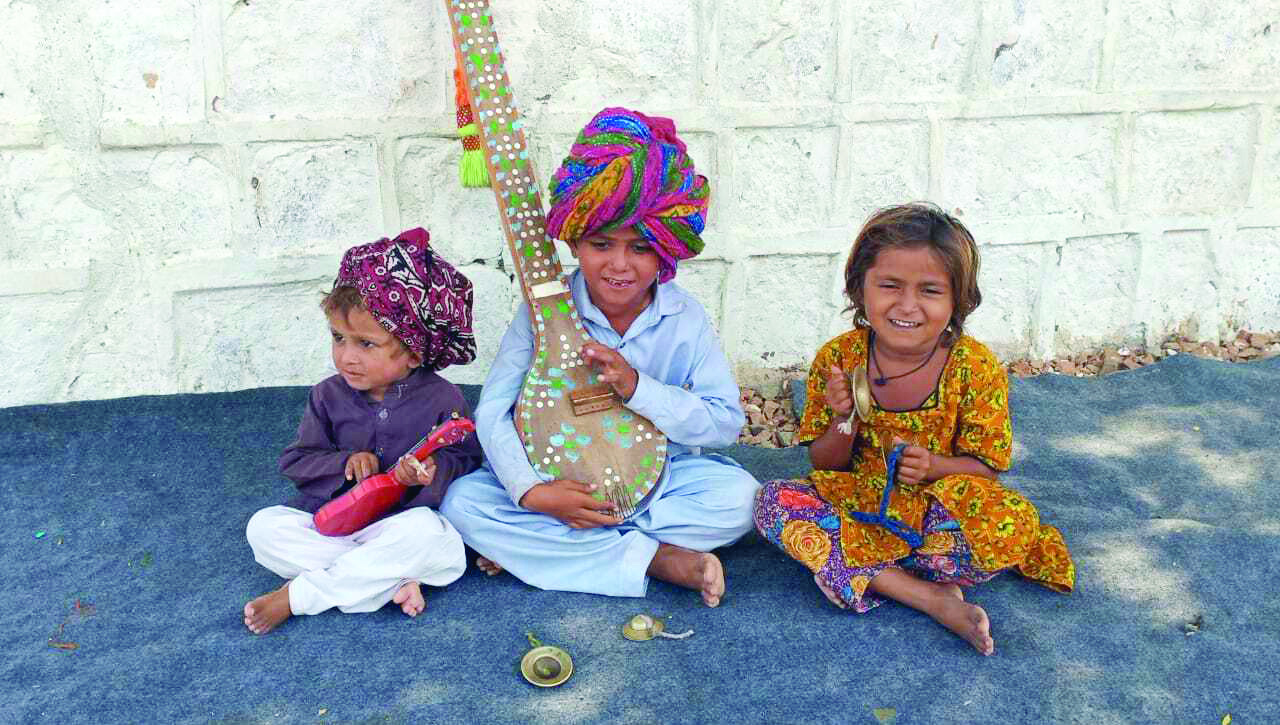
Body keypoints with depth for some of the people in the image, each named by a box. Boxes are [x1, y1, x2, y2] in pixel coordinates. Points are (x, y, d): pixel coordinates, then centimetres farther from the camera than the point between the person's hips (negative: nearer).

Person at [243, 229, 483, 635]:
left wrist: (434, 468, -23)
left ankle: (298, 595, -24)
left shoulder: (441, 399, -7)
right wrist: (346, 462, -14)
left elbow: (467, 459, 0)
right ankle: (391, 582, -27)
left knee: (426, 531, -37)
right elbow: (295, 461, 5)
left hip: (401, 519, -3)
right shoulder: (329, 395, 2)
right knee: (264, 527, -20)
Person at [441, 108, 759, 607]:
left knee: (739, 495, -25)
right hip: (554, 475, 0)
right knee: (463, 502, -24)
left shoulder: (684, 318, -11)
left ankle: (537, 548, -18)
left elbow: (727, 421, -15)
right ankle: (658, 559, -24)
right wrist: (531, 491, -30)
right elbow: (493, 410, -16)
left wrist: (638, 388, -27)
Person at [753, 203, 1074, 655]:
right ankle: (928, 596, -25)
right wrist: (844, 420, -21)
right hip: (858, 506, 2)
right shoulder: (837, 359, -9)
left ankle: (867, 575, -13)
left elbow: (987, 466, -4)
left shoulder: (976, 368, -12)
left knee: (1013, 524, -32)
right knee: (773, 501, -25)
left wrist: (935, 466, -25)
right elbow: (824, 466, 0)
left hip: (937, 511, -2)